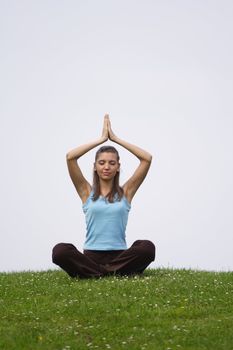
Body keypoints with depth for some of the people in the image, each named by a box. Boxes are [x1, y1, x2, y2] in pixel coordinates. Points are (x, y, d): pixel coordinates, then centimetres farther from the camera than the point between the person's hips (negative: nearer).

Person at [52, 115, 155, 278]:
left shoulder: (125, 192, 12)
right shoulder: (87, 192, 11)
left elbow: (147, 158, 4)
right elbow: (70, 157, -1)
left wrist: (116, 139, 8)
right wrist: (101, 139, 5)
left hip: (119, 257, 1)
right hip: (91, 257, -1)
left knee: (147, 247, -31)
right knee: (60, 251, -31)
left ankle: (96, 273, -25)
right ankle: (113, 273, -27)